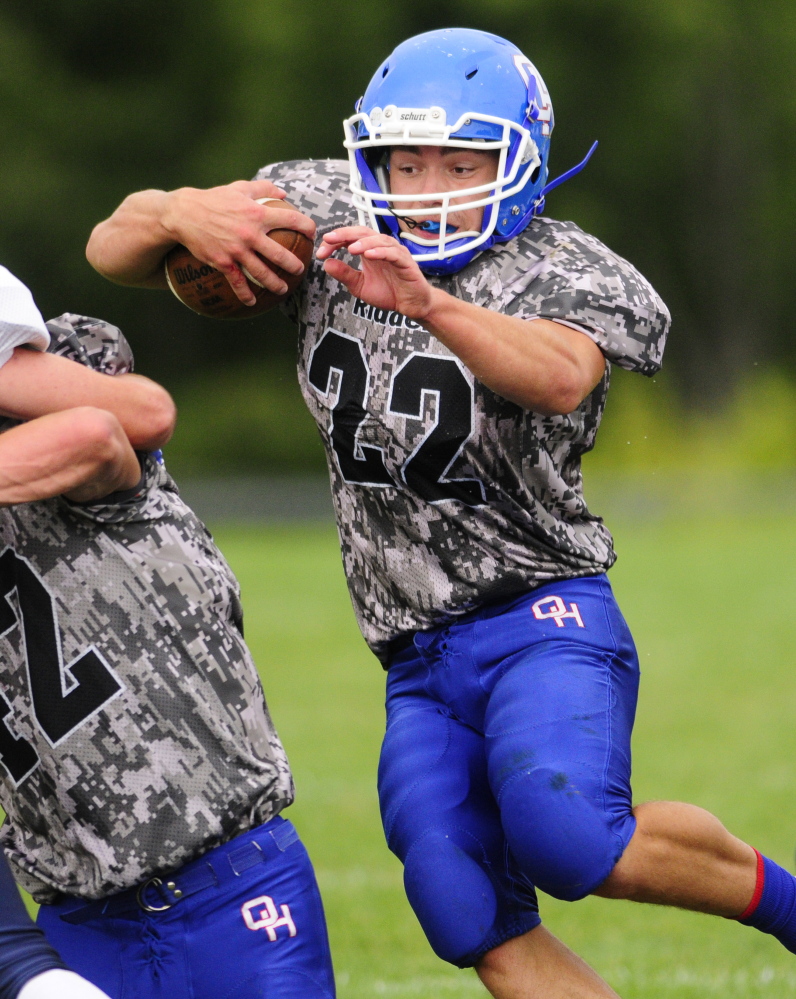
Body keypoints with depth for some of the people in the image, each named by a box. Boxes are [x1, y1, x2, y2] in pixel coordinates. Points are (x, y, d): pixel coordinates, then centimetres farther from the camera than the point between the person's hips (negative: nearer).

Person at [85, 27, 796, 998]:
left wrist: (429, 304, -51)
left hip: (543, 620, -5)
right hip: (419, 664, 5)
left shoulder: (563, 275, -9)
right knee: (470, 916, -10)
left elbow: (560, 377, -34)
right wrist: (181, 214, -18)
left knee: (563, 834, -30)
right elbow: (112, 250, 6)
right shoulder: (325, 223, 5)